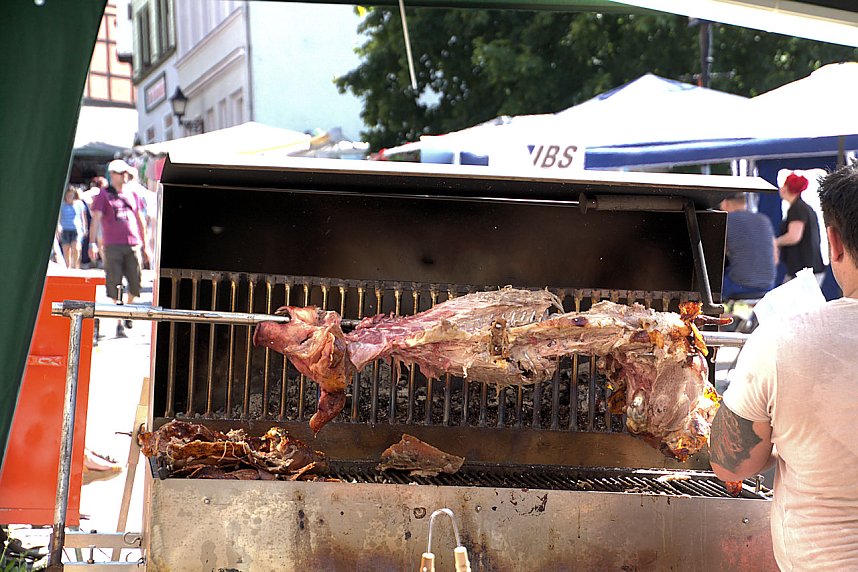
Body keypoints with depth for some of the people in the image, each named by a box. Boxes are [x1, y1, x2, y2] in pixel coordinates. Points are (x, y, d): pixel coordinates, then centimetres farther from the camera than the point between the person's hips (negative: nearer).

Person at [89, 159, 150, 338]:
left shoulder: (133, 195, 16)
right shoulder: (103, 196, 4)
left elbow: (140, 221, 22)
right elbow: (96, 219, -6)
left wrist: (144, 245, 20)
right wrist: (93, 243, -17)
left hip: (133, 245, 3)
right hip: (112, 246, -3)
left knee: (135, 284, 0)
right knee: (114, 286, -2)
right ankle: (119, 323, 5)